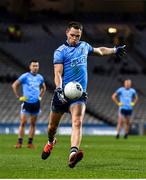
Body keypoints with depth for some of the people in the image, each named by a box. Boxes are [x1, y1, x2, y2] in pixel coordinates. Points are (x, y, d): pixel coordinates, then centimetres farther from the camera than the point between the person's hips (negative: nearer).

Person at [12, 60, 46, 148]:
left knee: (33, 124, 5)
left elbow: (43, 87, 29)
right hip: (27, 102, -4)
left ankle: (30, 143, 9)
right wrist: (19, 97, -5)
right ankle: (19, 142, -6)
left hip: (36, 103, 4)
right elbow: (14, 85, -2)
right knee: (23, 123, -9)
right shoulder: (25, 76, -4)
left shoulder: (40, 77, 10)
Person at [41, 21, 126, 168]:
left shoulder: (84, 46, 14)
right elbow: (58, 73, -13)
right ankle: (51, 142, 45)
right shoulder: (60, 51, -3)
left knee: (77, 122, -23)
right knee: (52, 125, 10)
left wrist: (115, 50, 43)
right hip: (63, 92, -2)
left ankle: (73, 153, -42)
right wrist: (59, 90, -29)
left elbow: (99, 50, 37)